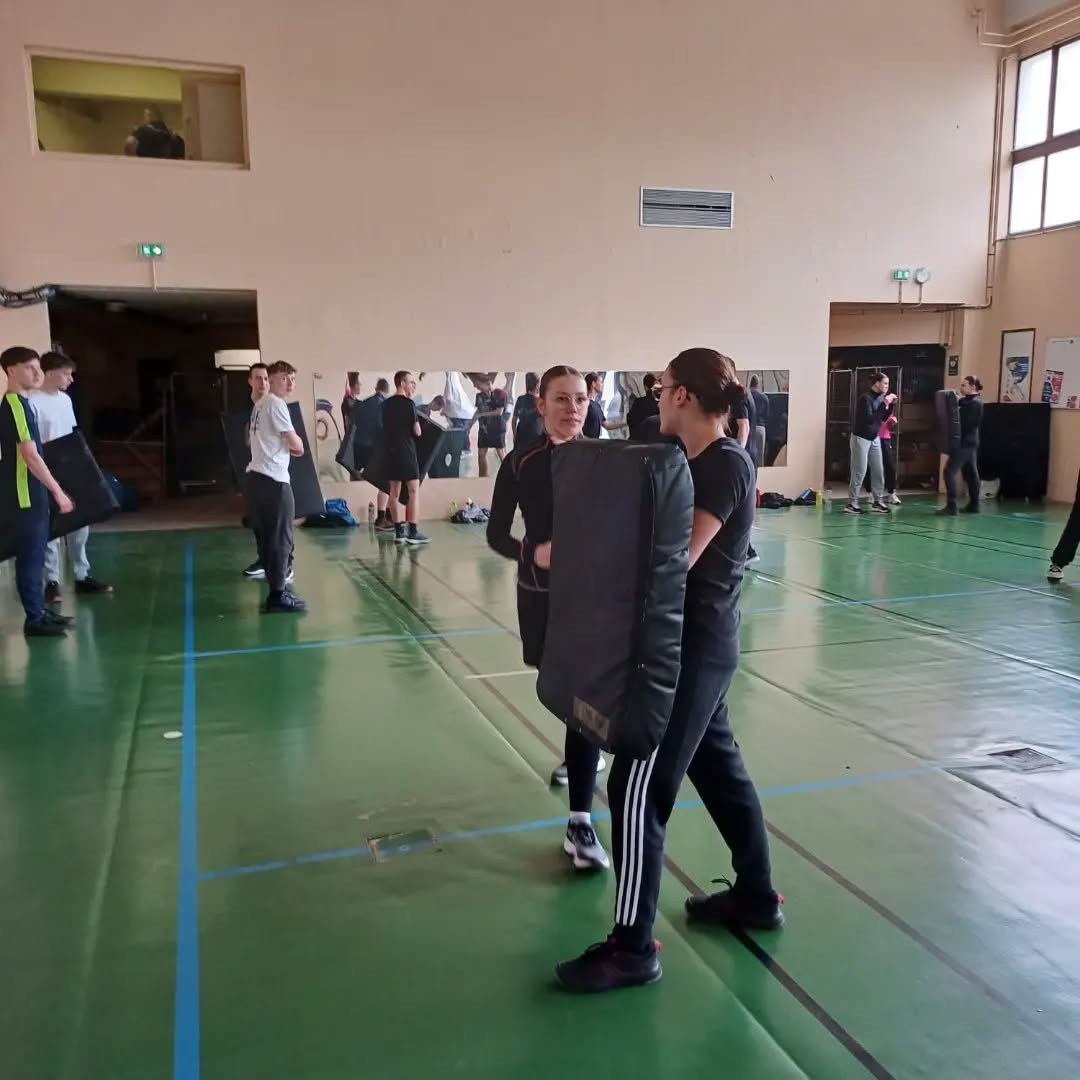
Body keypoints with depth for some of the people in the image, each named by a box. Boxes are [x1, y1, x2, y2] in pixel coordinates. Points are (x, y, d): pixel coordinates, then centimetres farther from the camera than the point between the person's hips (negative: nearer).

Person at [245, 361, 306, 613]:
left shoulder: (260, 404, 20)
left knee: (267, 537, 13)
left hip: (257, 477, 10)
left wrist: (285, 447, 11)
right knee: (280, 538, -5)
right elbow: (296, 445, -11)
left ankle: (276, 588, 21)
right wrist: (297, 444, 13)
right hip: (273, 480, -10)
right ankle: (278, 596, -2)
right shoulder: (275, 403, -10)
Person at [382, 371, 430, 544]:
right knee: (414, 491, -2)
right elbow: (417, 431, -11)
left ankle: (398, 531, 11)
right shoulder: (409, 403, -10)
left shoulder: (386, 404, 10)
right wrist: (417, 427, 9)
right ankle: (412, 532, -5)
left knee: (394, 492, 8)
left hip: (391, 451, 7)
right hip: (406, 451, -7)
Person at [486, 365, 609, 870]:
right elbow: (496, 534, -3)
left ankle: (580, 823, -2)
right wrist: (533, 553, -22)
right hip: (541, 595, 1)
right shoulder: (521, 463, -7)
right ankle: (582, 752, 52)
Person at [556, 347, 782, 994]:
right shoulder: (707, 463, 10)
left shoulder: (725, 465, -18)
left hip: (691, 647, -10)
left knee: (638, 789, -4)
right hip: (702, 644, 10)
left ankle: (633, 948, 8)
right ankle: (758, 897, 39)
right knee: (719, 768, 21)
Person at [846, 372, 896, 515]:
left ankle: (878, 502, 11)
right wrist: (884, 404, -26)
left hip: (875, 438, 8)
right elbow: (869, 419, -28)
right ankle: (851, 504, 0)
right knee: (859, 472, -6)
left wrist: (891, 405, -1)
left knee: (878, 471, 5)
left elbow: (884, 418, 13)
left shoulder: (880, 398, 5)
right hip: (861, 438, -8)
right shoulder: (866, 398, -18)